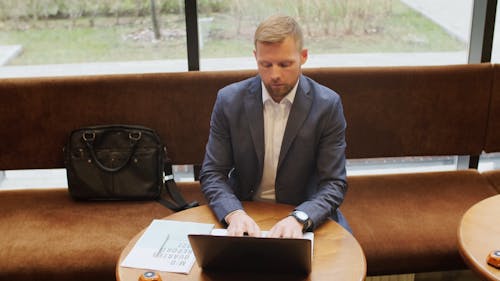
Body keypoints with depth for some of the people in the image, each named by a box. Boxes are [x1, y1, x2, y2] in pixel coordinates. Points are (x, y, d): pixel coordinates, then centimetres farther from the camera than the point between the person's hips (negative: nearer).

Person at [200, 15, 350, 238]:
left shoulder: (328, 105, -12)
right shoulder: (229, 100, -9)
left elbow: (334, 183, -11)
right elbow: (212, 174, -6)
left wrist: (298, 219, -30)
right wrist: (234, 213, -26)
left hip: (306, 213, 0)